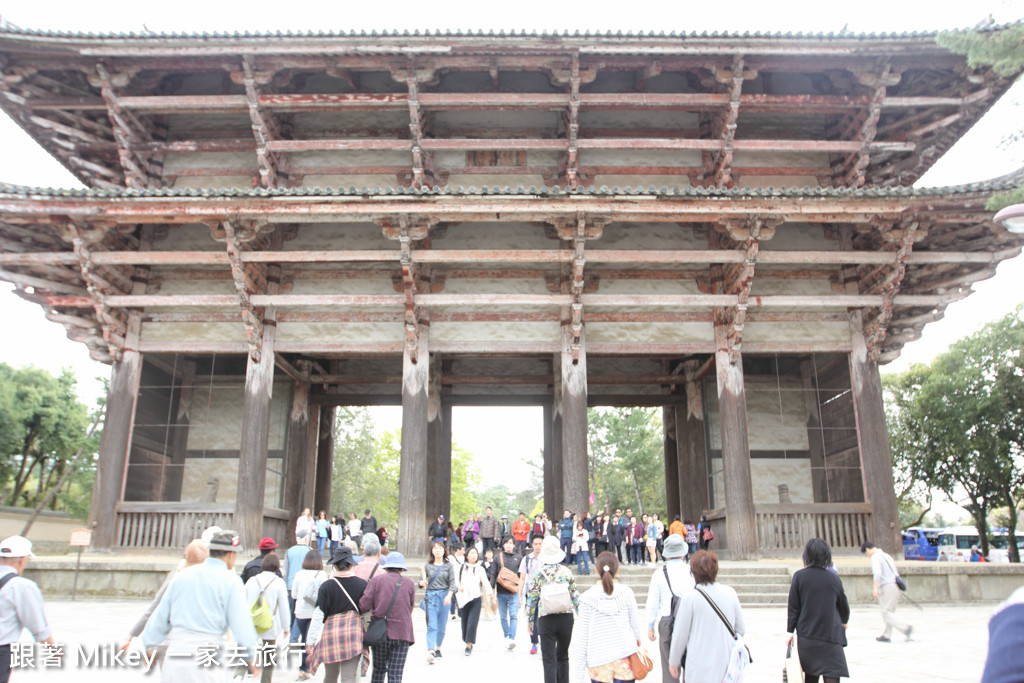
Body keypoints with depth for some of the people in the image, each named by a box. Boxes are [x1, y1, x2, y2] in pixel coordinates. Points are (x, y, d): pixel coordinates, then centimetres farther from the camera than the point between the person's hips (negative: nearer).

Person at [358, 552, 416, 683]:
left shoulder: (377, 580, 1)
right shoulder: (409, 584, 7)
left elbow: (364, 605, -6)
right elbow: (410, 609, 8)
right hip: (402, 633, 0)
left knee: (379, 669, 17)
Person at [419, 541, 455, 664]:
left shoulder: (448, 565, 4)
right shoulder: (427, 566, 5)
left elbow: (452, 582, 0)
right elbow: (420, 581, 7)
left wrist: (449, 596, -13)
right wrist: (423, 583, -16)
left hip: (444, 595, 1)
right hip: (431, 596, -1)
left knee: (442, 625, 8)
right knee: (431, 625, -11)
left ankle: (438, 648, 26)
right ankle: (430, 651, -19)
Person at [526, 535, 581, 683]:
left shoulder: (538, 574, -7)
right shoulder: (566, 572, -4)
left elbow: (532, 599, -3)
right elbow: (575, 595, 0)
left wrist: (530, 620, 8)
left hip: (546, 619, -2)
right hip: (566, 618, 2)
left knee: (549, 660, 4)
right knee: (563, 657, 19)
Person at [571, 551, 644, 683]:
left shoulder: (587, 598, -9)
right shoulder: (626, 592, -7)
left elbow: (581, 635, -5)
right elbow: (635, 622, 6)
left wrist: (578, 672, 2)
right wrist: (637, 639, 29)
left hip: (599, 662, -1)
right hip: (625, 658, 1)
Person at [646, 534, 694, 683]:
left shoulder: (659, 574, -6)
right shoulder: (693, 572, -6)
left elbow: (652, 603, -1)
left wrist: (650, 627, 11)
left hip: (667, 624, -1)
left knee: (669, 667, 7)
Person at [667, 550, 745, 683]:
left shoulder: (690, 598, -14)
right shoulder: (730, 593, -2)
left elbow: (680, 634, -7)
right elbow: (741, 630, 7)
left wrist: (673, 662, 7)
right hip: (727, 667, 4)